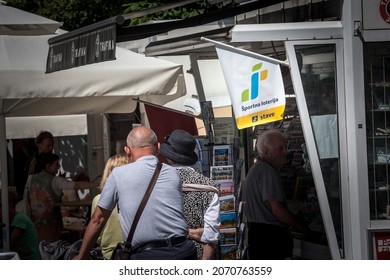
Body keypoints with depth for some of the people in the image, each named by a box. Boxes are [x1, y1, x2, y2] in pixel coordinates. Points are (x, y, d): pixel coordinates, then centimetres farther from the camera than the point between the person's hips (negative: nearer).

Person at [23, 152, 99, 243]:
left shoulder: (31, 178, 2)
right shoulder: (55, 181, -11)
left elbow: (26, 199, 7)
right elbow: (77, 185, -18)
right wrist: (98, 184, -18)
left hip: (34, 223, 5)